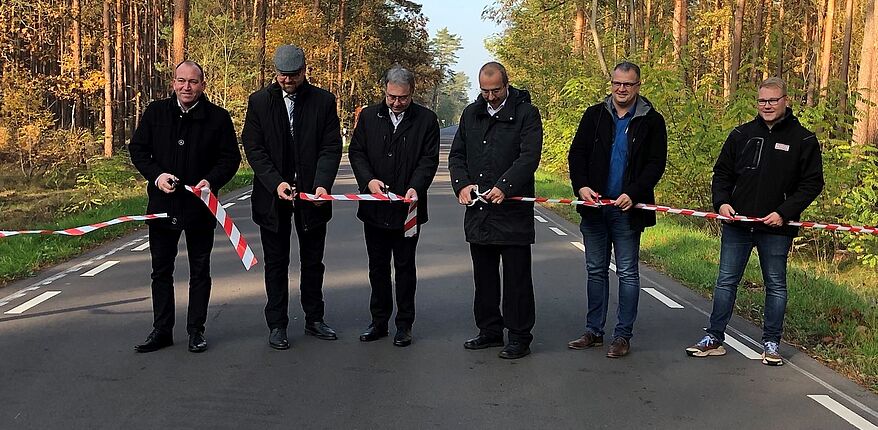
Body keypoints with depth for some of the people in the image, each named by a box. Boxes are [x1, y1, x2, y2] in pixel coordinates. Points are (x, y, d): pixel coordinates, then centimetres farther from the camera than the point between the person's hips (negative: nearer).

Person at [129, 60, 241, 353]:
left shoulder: (218, 117, -3)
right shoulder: (155, 112, 3)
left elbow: (231, 157, -1)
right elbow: (137, 149, 6)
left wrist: (211, 180, -19)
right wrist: (156, 175, -11)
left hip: (200, 207, -2)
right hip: (162, 205, 2)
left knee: (200, 271, 8)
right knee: (161, 270, 10)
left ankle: (196, 331, 20)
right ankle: (161, 331, 21)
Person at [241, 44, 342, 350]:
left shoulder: (323, 100, 0)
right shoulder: (259, 101, 0)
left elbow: (331, 147, -4)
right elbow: (253, 148, -4)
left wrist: (322, 184, -19)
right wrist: (276, 183, -17)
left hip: (312, 194, 1)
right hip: (273, 195, -1)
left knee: (313, 261, 12)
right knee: (276, 263, 7)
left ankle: (314, 319, 25)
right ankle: (277, 325, 15)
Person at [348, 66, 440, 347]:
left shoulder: (426, 119, -1)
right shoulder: (369, 116, 5)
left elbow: (429, 159, -4)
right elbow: (356, 152, 5)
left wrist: (415, 187, -21)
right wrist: (369, 180, -12)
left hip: (407, 207, -2)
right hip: (374, 207, 3)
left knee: (405, 268, 6)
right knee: (378, 267, 11)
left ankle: (404, 325, 16)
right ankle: (379, 322, 23)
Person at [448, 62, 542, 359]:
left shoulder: (526, 113, -4)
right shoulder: (471, 114, 12)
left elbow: (530, 156, -14)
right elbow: (457, 154, 13)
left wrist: (504, 186, -26)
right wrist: (462, 184, -5)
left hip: (513, 209, -6)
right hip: (478, 208, 6)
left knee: (516, 276, 0)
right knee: (484, 276, 14)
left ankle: (519, 337, 9)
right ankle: (490, 330, 27)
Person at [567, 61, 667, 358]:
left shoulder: (651, 121, -1)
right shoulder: (594, 115, 7)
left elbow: (656, 164, -4)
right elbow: (577, 153, 6)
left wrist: (633, 194, -16)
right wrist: (581, 186, -10)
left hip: (627, 208, -3)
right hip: (594, 206, 3)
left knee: (628, 273, 2)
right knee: (596, 270, 11)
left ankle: (623, 336, 11)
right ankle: (594, 331, 20)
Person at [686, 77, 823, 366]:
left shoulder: (804, 140, -2)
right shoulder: (741, 135, 6)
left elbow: (812, 183, -3)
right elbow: (722, 173, 12)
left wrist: (785, 213, -13)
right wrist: (722, 202, -6)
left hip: (776, 228, -2)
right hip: (737, 224, 2)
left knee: (776, 286, 9)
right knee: (726, 282, 7)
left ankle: (771, 344, 20)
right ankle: (714, 339, 15)